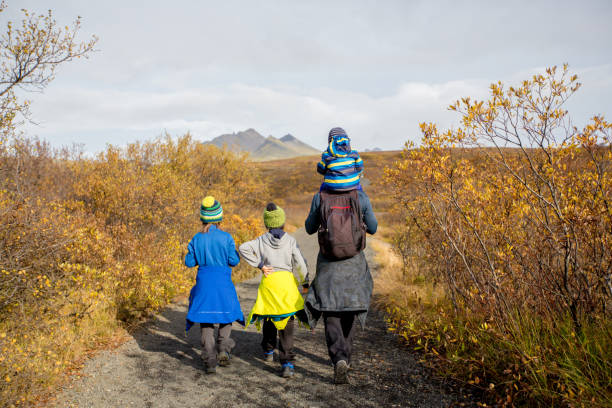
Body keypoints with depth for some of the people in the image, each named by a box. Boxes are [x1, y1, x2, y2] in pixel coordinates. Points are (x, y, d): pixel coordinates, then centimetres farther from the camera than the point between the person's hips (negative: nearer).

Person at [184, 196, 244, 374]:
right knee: (226, 315, 18)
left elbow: (189, 262, 2)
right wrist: (231, 253, 14)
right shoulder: (226, 237, -8)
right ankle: (223, 349, 4)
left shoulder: (197, 239, -2)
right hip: (223, 281, -1)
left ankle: (210, 361, 4)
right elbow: (234, 261, -7)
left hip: (204, 281, 2)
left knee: (205, 320, 7)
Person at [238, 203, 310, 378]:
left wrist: (259, 265, -4)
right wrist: (305, 282, 12)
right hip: (287, 281, -1)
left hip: (268, 282, 2)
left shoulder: (262, 240, 4)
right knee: (286, 322, -1)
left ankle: (268, 350, 40)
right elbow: (300, 263, -1)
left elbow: (243, 248, -7)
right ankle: (287, 362, -10)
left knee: (268, 317, 22)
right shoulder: (290, 240, 1)